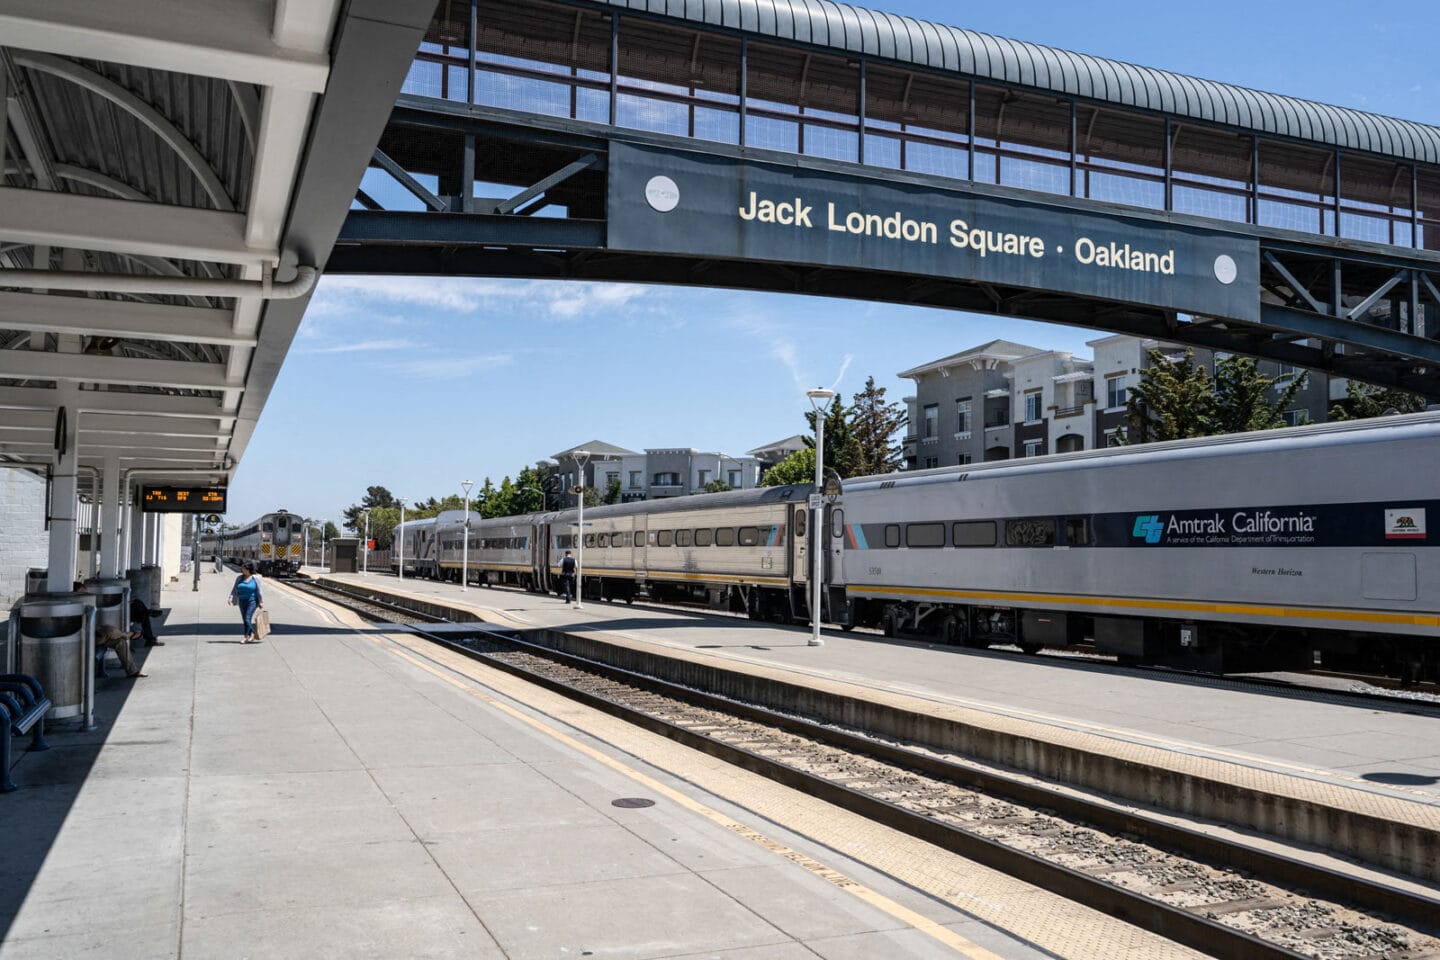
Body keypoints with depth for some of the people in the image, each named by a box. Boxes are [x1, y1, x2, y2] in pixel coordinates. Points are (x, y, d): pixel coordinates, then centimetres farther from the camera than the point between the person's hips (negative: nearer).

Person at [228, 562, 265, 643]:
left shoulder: (255, 578, -4)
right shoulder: (239, 578, 6)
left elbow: (259, 591, -4)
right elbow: (234, 589, 7)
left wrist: (261, 602, -5)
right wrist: (231, 597, -9)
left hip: (252, 601, -5)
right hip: (242, 601, 5)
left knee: (247, 619, -15)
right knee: (245, 620, 7)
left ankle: (246, 637, -10)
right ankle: (252, 634, 21)